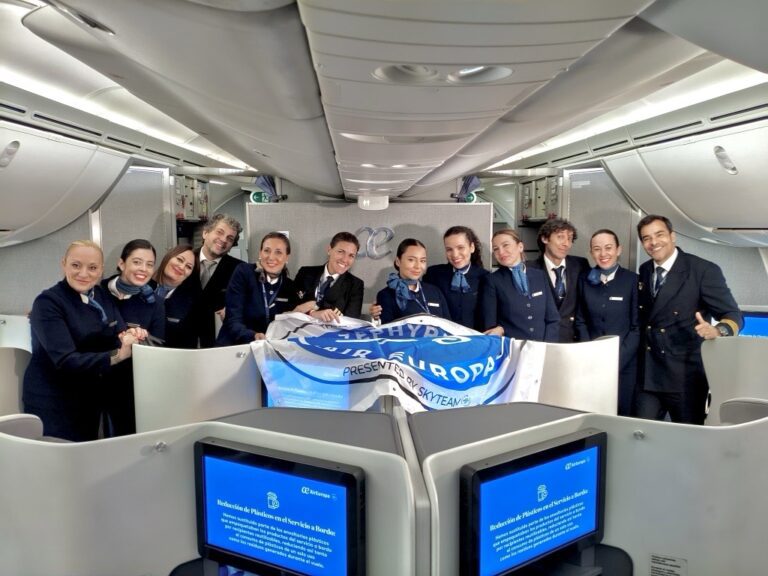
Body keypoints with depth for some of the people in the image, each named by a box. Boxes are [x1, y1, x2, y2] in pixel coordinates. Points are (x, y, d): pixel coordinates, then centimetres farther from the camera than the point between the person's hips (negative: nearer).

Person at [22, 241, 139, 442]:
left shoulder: (103, 296, 3)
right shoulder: (47, 302, -16)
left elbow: (120, 335, -4)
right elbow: (66, 361, -25)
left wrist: (132, 337, -27)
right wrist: (116, 356, -36)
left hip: (90, 401, 6)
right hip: (51, 405, -6)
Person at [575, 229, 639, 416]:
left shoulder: (633, 280, -2)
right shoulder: (585, 281, 7)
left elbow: (638, 326, -5)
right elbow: (580, 321, 9)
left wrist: (617, 359, -12)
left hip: (624, 363, -2)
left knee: (621, 415, 5)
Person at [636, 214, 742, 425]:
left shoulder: (704, 270, -9)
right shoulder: (644, 271, 7)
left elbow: (733, 315, -11)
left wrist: (718, 330, -32)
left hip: (686, 375, -4)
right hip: (647, 374, 4)